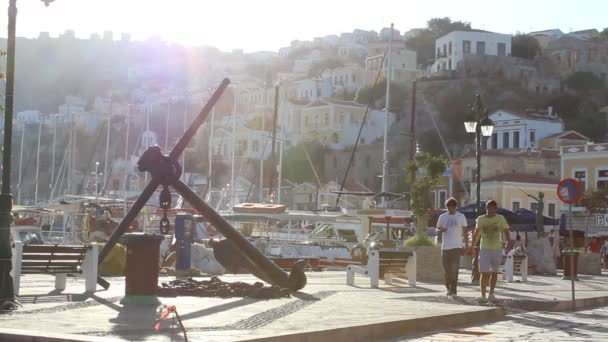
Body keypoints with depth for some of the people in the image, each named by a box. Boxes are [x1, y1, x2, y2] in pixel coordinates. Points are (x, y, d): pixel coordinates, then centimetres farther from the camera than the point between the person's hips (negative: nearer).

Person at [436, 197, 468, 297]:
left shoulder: (461, 217, 5)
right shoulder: (442, 217, 9)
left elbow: (465, 230, 11)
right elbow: (438, 229, 15)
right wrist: (441, 230, -10)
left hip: (456, 246, -2)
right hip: (445, 246, 2)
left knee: (454, 268, -10)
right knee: (447, 269, 6)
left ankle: (453, 289, -7)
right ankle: (448, 288, 21)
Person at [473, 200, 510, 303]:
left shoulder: (501, 219, -1)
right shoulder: (480, 219, 2)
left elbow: (505, 231, -2)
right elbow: (477, 233, 13)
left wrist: (507, 241, -19)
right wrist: (472, 246, 13)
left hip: (497, 249, 1)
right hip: (484, 249, -1)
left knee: (494, 272, 10)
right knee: (484, 273, -7)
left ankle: (491, 293, 22)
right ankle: (483, 295, -6)